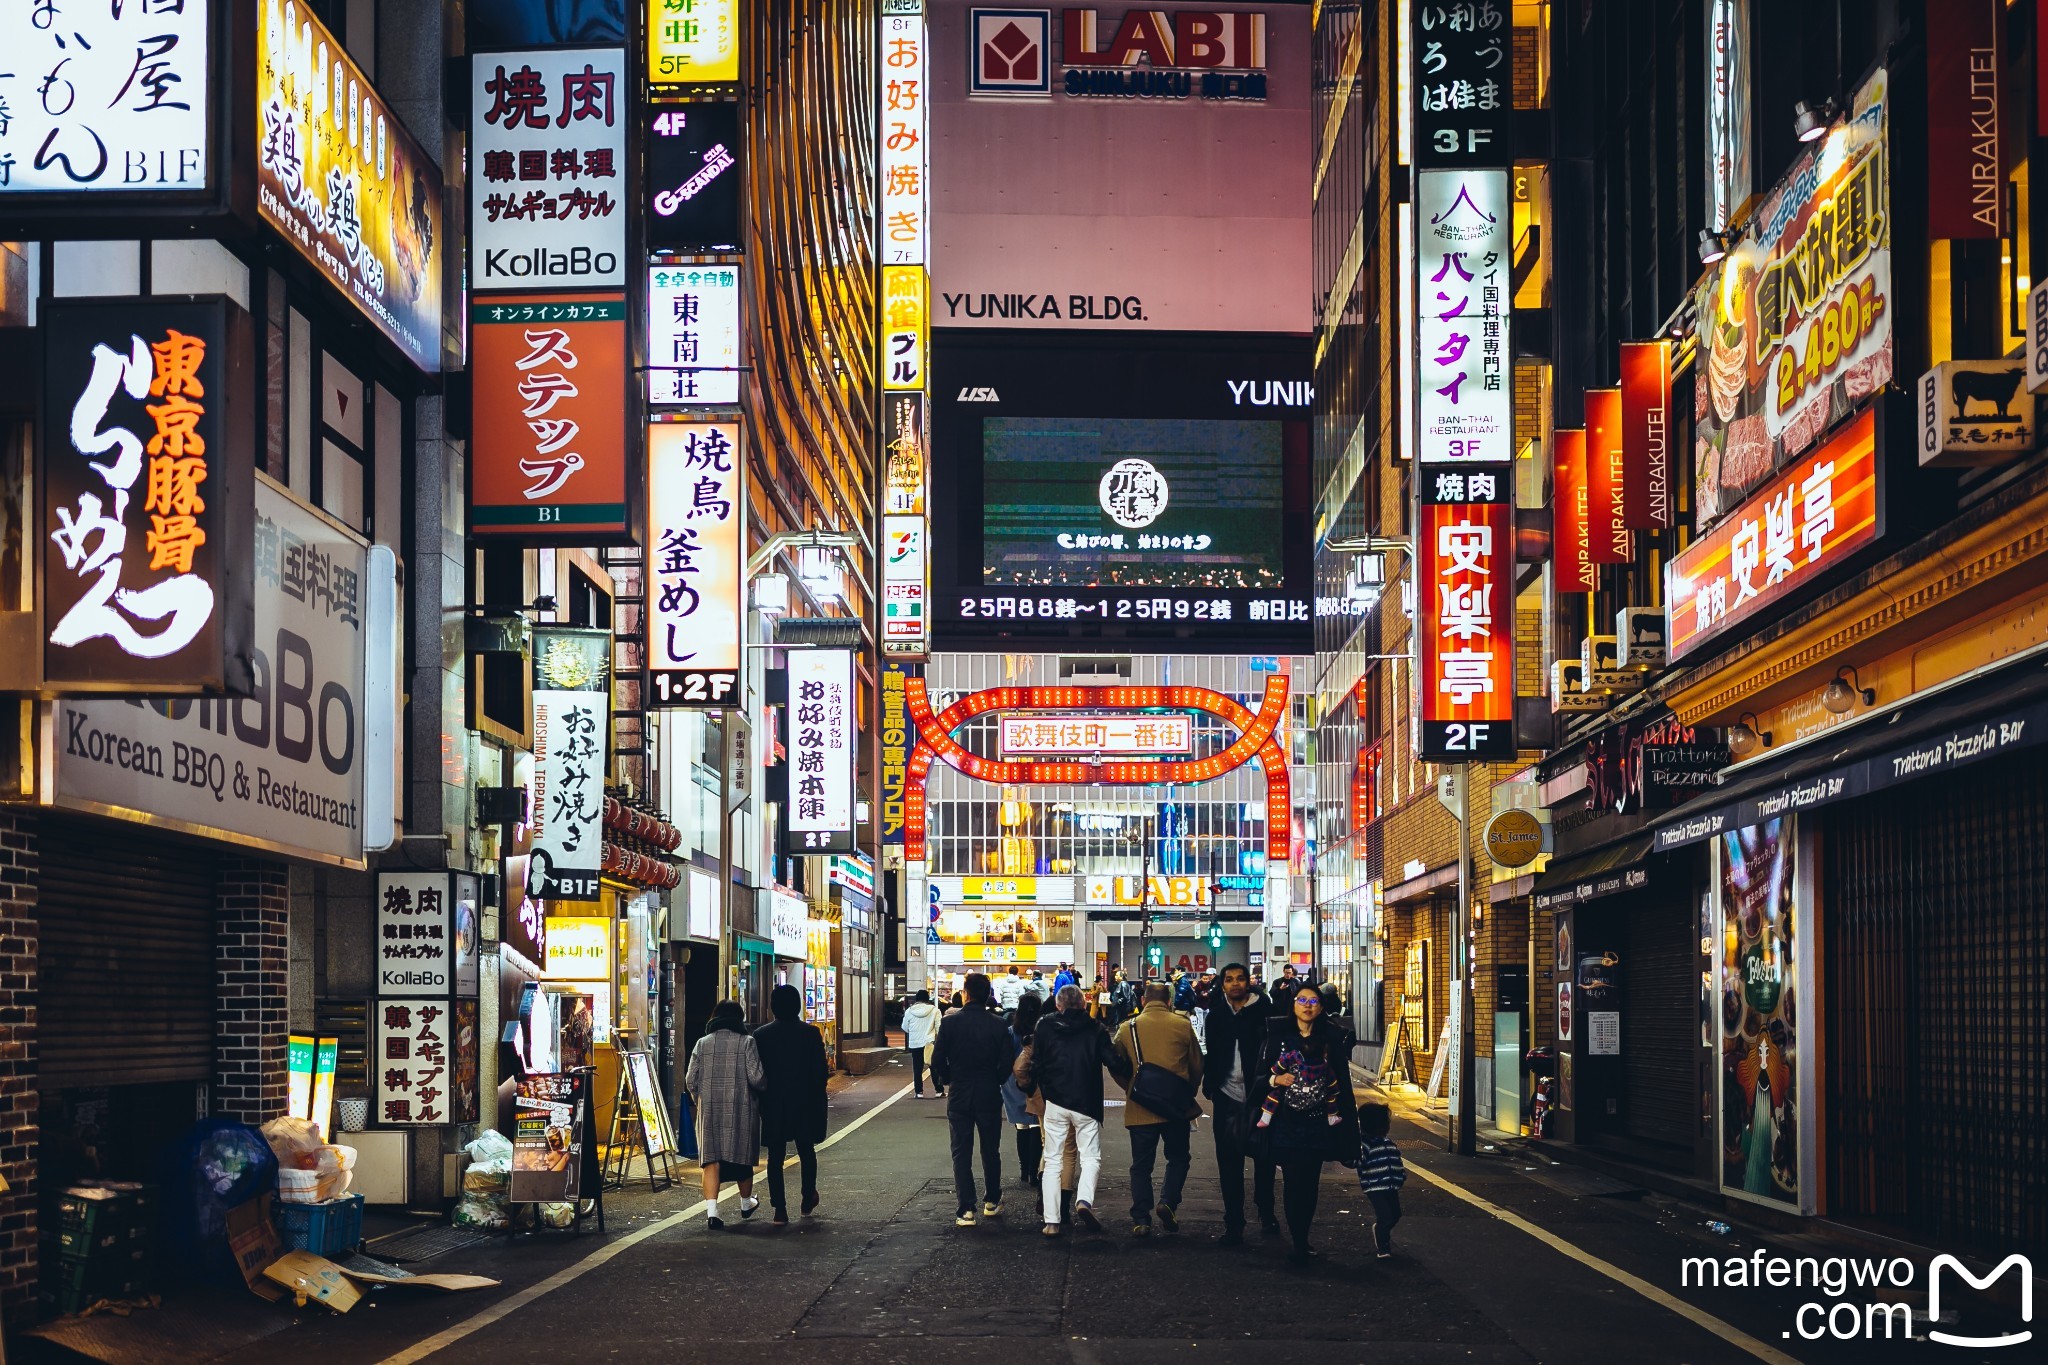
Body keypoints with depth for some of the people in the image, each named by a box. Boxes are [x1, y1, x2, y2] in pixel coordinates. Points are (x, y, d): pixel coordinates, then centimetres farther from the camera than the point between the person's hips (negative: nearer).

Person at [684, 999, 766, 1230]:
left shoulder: (702, 1043, 4)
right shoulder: (746, 1042, -4)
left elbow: (690, 1080, 4)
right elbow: (756, 1077, -11)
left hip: (709, 1109, 1)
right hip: (741, 1108, -1)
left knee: (711, 1159, -1)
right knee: (742, 1157, 15)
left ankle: (711, 1210, -17)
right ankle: (746, 1203, 35)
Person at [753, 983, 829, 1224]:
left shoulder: (760, 1035, -5)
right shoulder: (811, 1033, -8)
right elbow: (821, 1072, -8)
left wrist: (761, 1099, 9)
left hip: (772, 1105, 0)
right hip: (804, 1104, 0)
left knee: (775, 1156, 4)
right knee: (806, 1152, 18)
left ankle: (779, 1208, 0)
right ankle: (808, 1199, 25)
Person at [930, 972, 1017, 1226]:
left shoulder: (950, 1022, -9)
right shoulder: (997, 1025, -7)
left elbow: (937, 1060, -9)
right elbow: (1008, 1062, -8)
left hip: (958, 1096, -1)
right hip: (989, 1095, 1)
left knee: (961, 1152, 3)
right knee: (990, 1150, 16)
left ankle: (966, 1210, -3)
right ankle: (991, 1201, 26)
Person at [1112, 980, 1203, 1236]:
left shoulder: (1128, 1028, 0)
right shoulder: (1183, 1026, -2)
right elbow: (1197, 1066, 5)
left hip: (1140, 1109, 1)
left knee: (1141, 1165, 9)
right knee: (1178, 1157, 17)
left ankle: (1141, 1220, 5)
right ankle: (1168, 1201, -3)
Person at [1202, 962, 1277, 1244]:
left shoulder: (1263, 1010, -3)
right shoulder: (1217, 1015, 7)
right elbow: (1210, 1056, 13)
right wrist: (1211, 1094, 8)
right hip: (1227, 1096, 3)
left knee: (1263, 1157, 8)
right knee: (1229, 1162, 1)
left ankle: (1266, 1212, 27)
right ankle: (1234, 1225, 5)